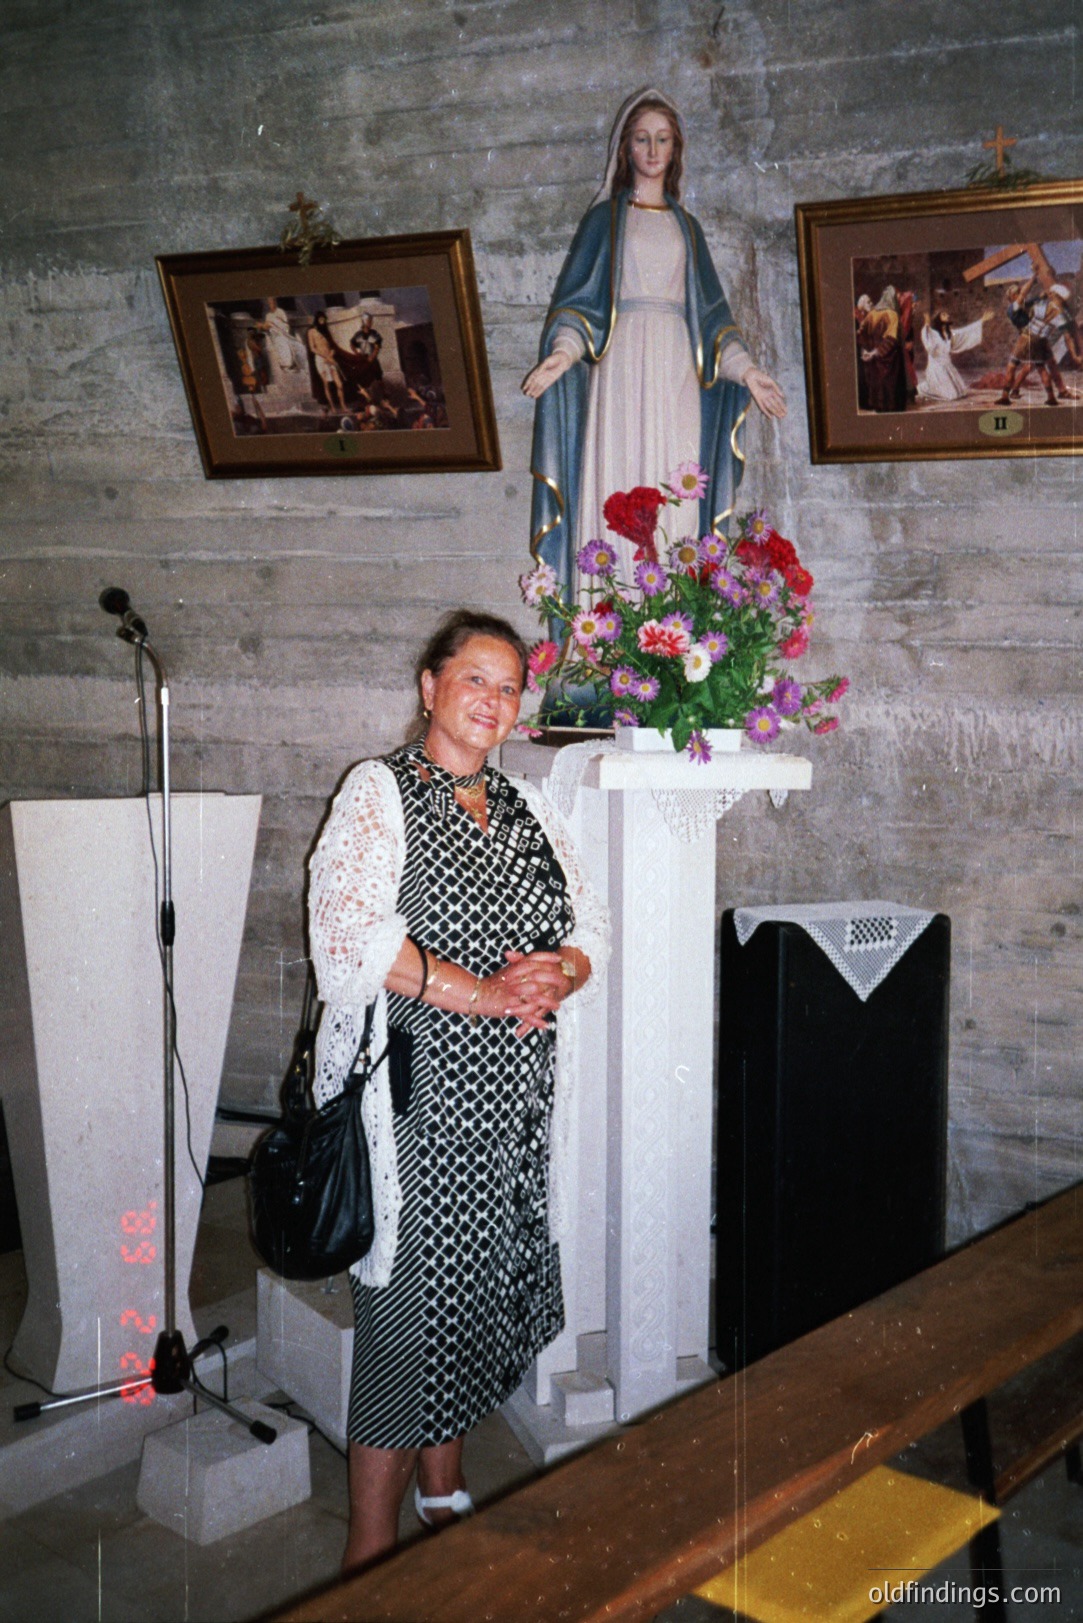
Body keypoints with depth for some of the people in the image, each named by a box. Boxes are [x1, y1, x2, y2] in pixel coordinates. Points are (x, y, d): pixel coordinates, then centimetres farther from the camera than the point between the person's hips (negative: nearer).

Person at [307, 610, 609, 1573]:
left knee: (483, 1281, 14)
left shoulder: (526, 811, 15)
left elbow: (590, 927, 13)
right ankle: (370, 1560, 8)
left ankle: (445, 1490, 34)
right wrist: (484, 994, -20)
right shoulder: (380, 793, -5)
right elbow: (349, 934, -18)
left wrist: (556, 977, -10)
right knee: (413, 1297, -4)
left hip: (513, 1094, 6)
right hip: (416, 1087, -6)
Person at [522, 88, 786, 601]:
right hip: (622, 365, -3)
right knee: (618, 487, -12)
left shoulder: (686, 226, 21)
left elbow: (710, 310, 21)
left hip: (676, 369, 3)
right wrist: (564, 350, -15)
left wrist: (744, 369, 11)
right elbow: (578, 297, 3)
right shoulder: (605, 216, 12)